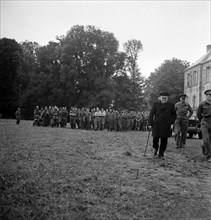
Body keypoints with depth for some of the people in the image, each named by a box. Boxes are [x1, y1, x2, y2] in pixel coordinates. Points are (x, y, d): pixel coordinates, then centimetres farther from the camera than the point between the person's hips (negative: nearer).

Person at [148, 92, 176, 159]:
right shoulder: (155, 104, 4)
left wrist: (172, 123, 0)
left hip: (166, 126, 1)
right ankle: (156, 149, 29)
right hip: (156, 125, -1)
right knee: (155, 138, -2)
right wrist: (150, 124, -4)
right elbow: (151, 114, 2)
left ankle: (161, 154, 14)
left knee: (164, 140, 2)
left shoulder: (171, 105, 6)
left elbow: (174, 115, 12)